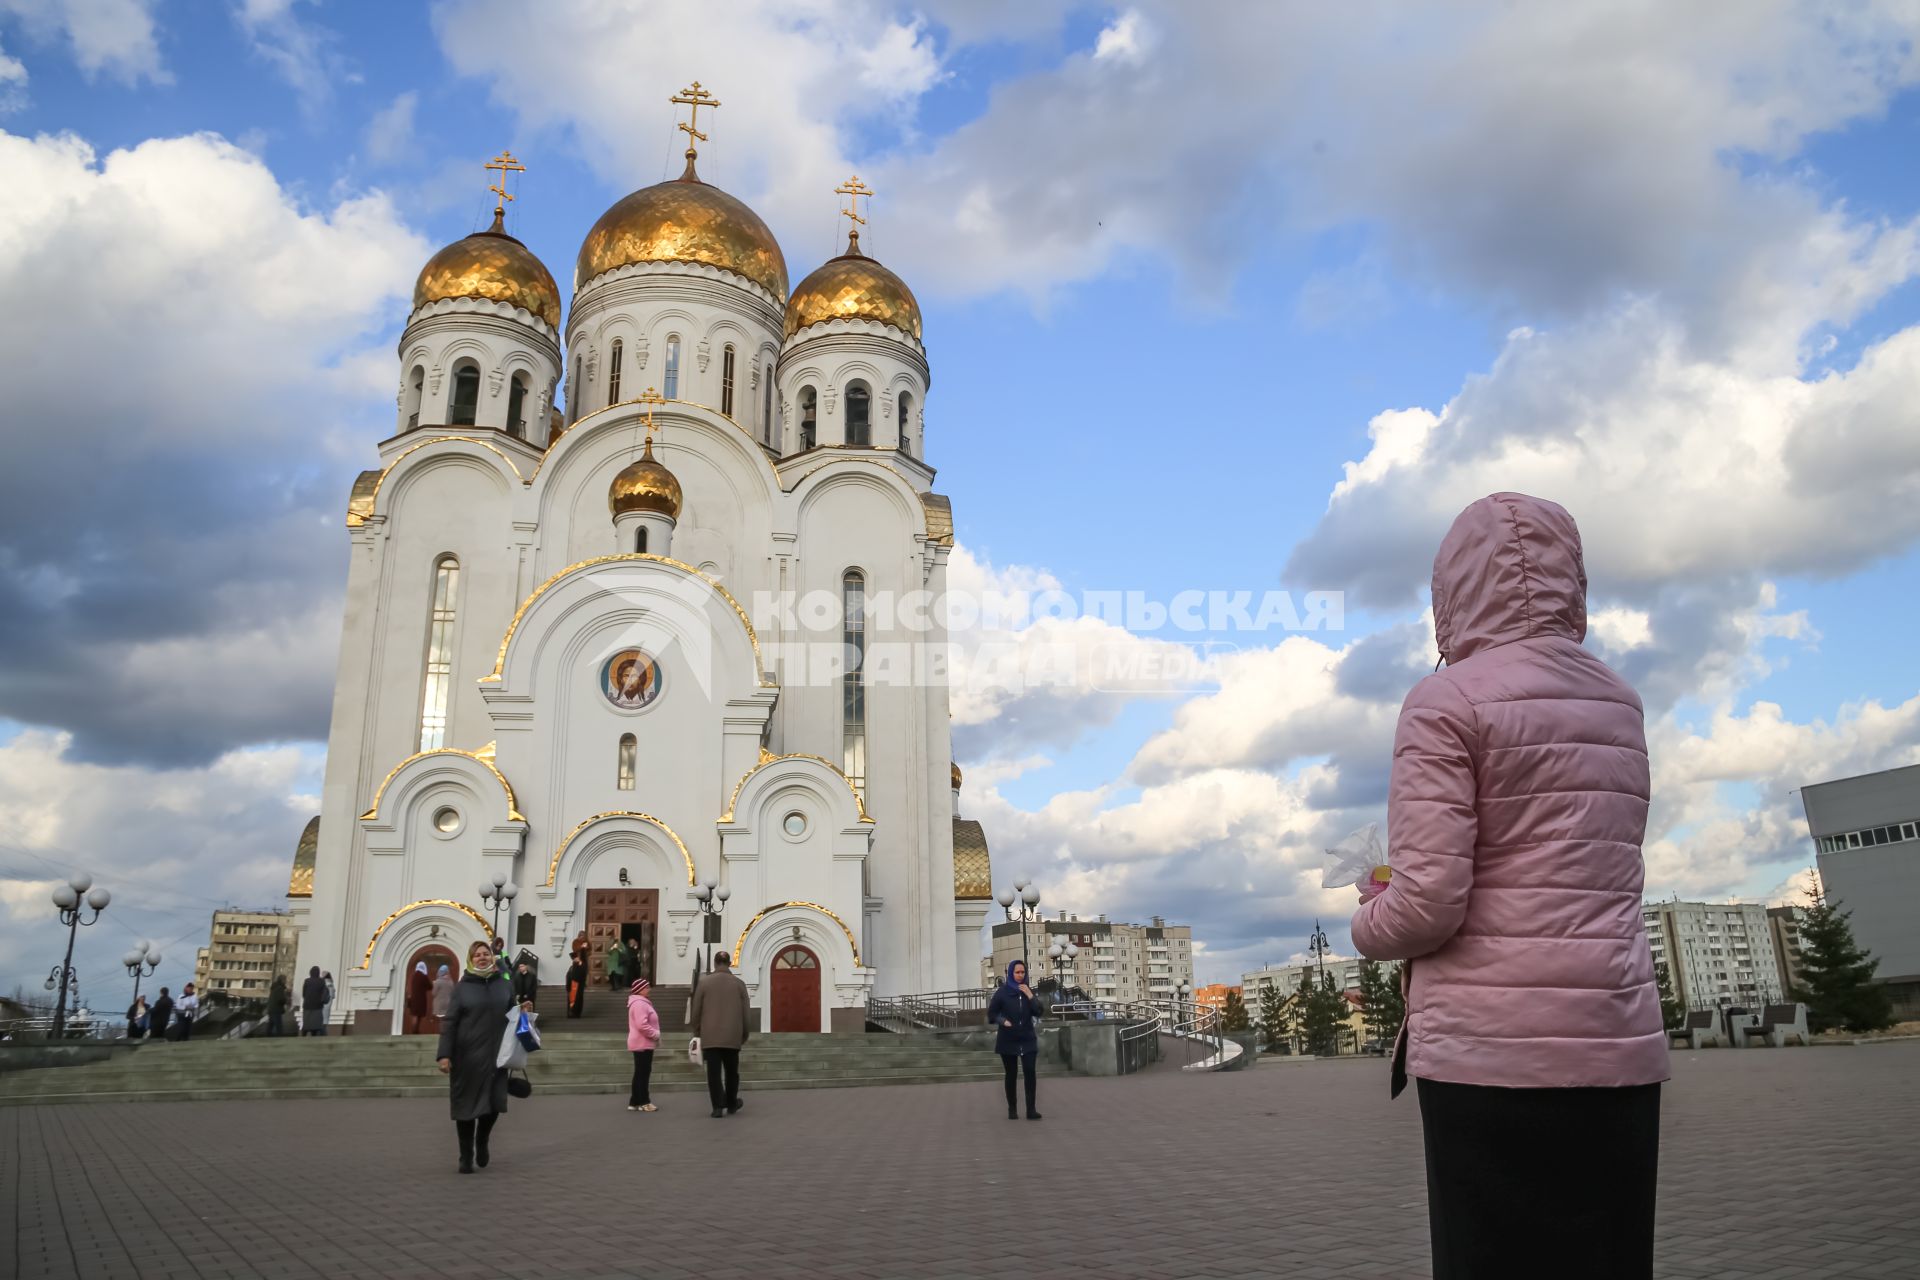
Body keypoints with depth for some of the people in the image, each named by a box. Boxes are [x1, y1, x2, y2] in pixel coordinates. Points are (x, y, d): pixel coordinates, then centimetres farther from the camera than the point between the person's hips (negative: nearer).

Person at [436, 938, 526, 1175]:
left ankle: (482, 1142, 31)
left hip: (495, 1054, 2)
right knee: (467, 1105, 3)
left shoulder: (504, 985, 7)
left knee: (494, 1104, 1)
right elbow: (449, 1022, -6)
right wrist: (444, 1054, -14)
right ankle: (466, 1157, 18)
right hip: (467, 1055, -2)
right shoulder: (462, 987, -1)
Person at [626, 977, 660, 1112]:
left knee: (640, 1073, 12)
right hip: (642, 1043, -11)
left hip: (643, 1043, 11)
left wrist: (654, 1035, 13)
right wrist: (656, 1034, -17)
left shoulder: (640, 1002, 17)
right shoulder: (639, 1003, -18)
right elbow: (642, 1025, -27)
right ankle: (643, 1102, -1)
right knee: (643, 1073, -5)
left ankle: (635, 1102, 16)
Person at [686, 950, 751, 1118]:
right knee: (731, 1071, 15)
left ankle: (718, 1107, -5)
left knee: (714, 1072, 0)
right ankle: (731, 1104, 26)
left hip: (710, 1036, -1)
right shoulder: (739, 983, 2)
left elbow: (696, 1010, 2)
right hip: (732, 1036, 2)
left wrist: (696, 1030, 16)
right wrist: (745, 1033, 17)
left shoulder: (704, 983, -2)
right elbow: (745, 1012, 6)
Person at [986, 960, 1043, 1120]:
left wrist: (1030, 996, -13)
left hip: (1027, 1039, 2)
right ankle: (1012, 1109, 17)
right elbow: (991, 1013, -2)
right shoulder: (1002, 992, -4)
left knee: (1030, 1071, -12)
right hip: (1008, 1040, -2)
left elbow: (1038, 1012, -1)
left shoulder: (1028, 991, 5)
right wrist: (1003, 1021, -19)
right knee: (1011, 1073, 6)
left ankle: (1031, 1109, -11)